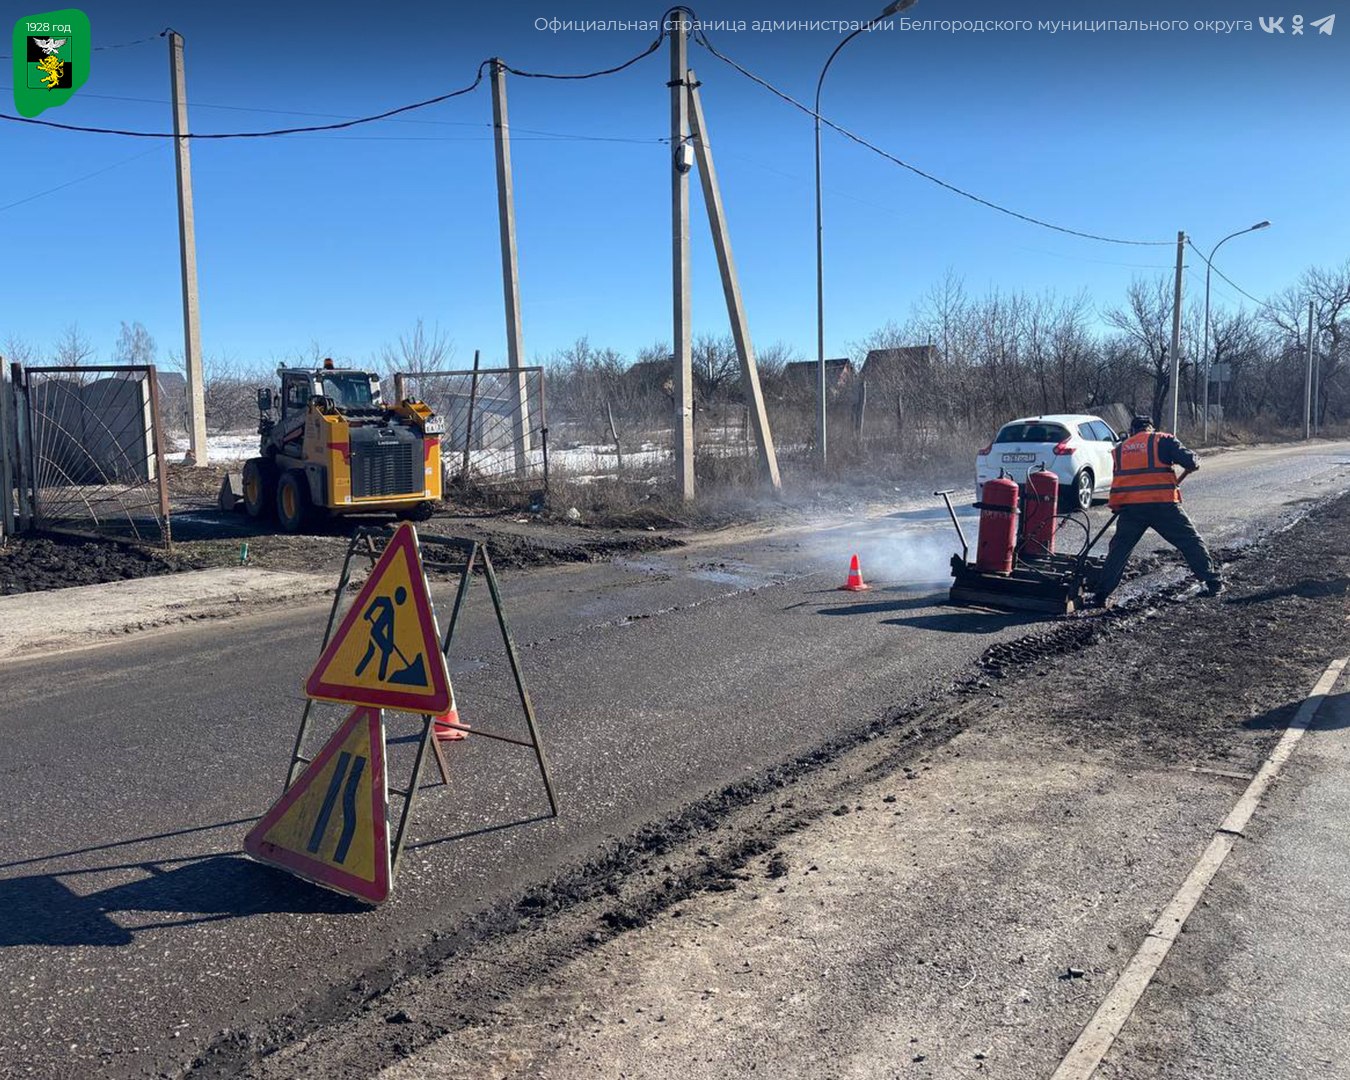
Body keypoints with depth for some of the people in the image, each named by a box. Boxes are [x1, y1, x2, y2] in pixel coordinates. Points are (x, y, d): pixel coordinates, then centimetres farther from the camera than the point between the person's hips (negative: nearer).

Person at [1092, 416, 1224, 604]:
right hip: (1162, 504, -3)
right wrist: (1194, 464, 17)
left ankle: (1102, 593, 6)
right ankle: (1213, 582, 13)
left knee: (1119, 548, 11)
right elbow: (1189, 460, -4)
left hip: (1128, 506, 3)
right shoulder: (1162, 440, 5)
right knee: (1190, 541, 9)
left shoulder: (1120, 449, 19)